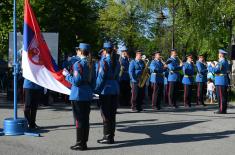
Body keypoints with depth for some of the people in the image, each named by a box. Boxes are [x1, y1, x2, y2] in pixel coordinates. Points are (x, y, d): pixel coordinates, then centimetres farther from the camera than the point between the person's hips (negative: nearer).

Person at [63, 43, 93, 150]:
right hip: (88, 95, 7)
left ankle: (80, 144, 4)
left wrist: (67, 75, -6)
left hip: (78, 96, -7)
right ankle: (84, 143, 18)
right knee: (85, 119, 11)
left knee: (79, 120, -1)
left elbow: (76, 81, -18)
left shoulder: (78, 64, -15)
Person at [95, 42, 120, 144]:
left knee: (106, 115, 0)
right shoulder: (116, 62, 10)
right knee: (112, 114, 11)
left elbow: (101, 77, -13)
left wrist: (96, 90, -7)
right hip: (115, 89, 7)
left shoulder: (104, 61, -12)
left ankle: (107, 137, 3)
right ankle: (111, 136, 16)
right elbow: (117, 76, 12)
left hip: (106, 90, -7)